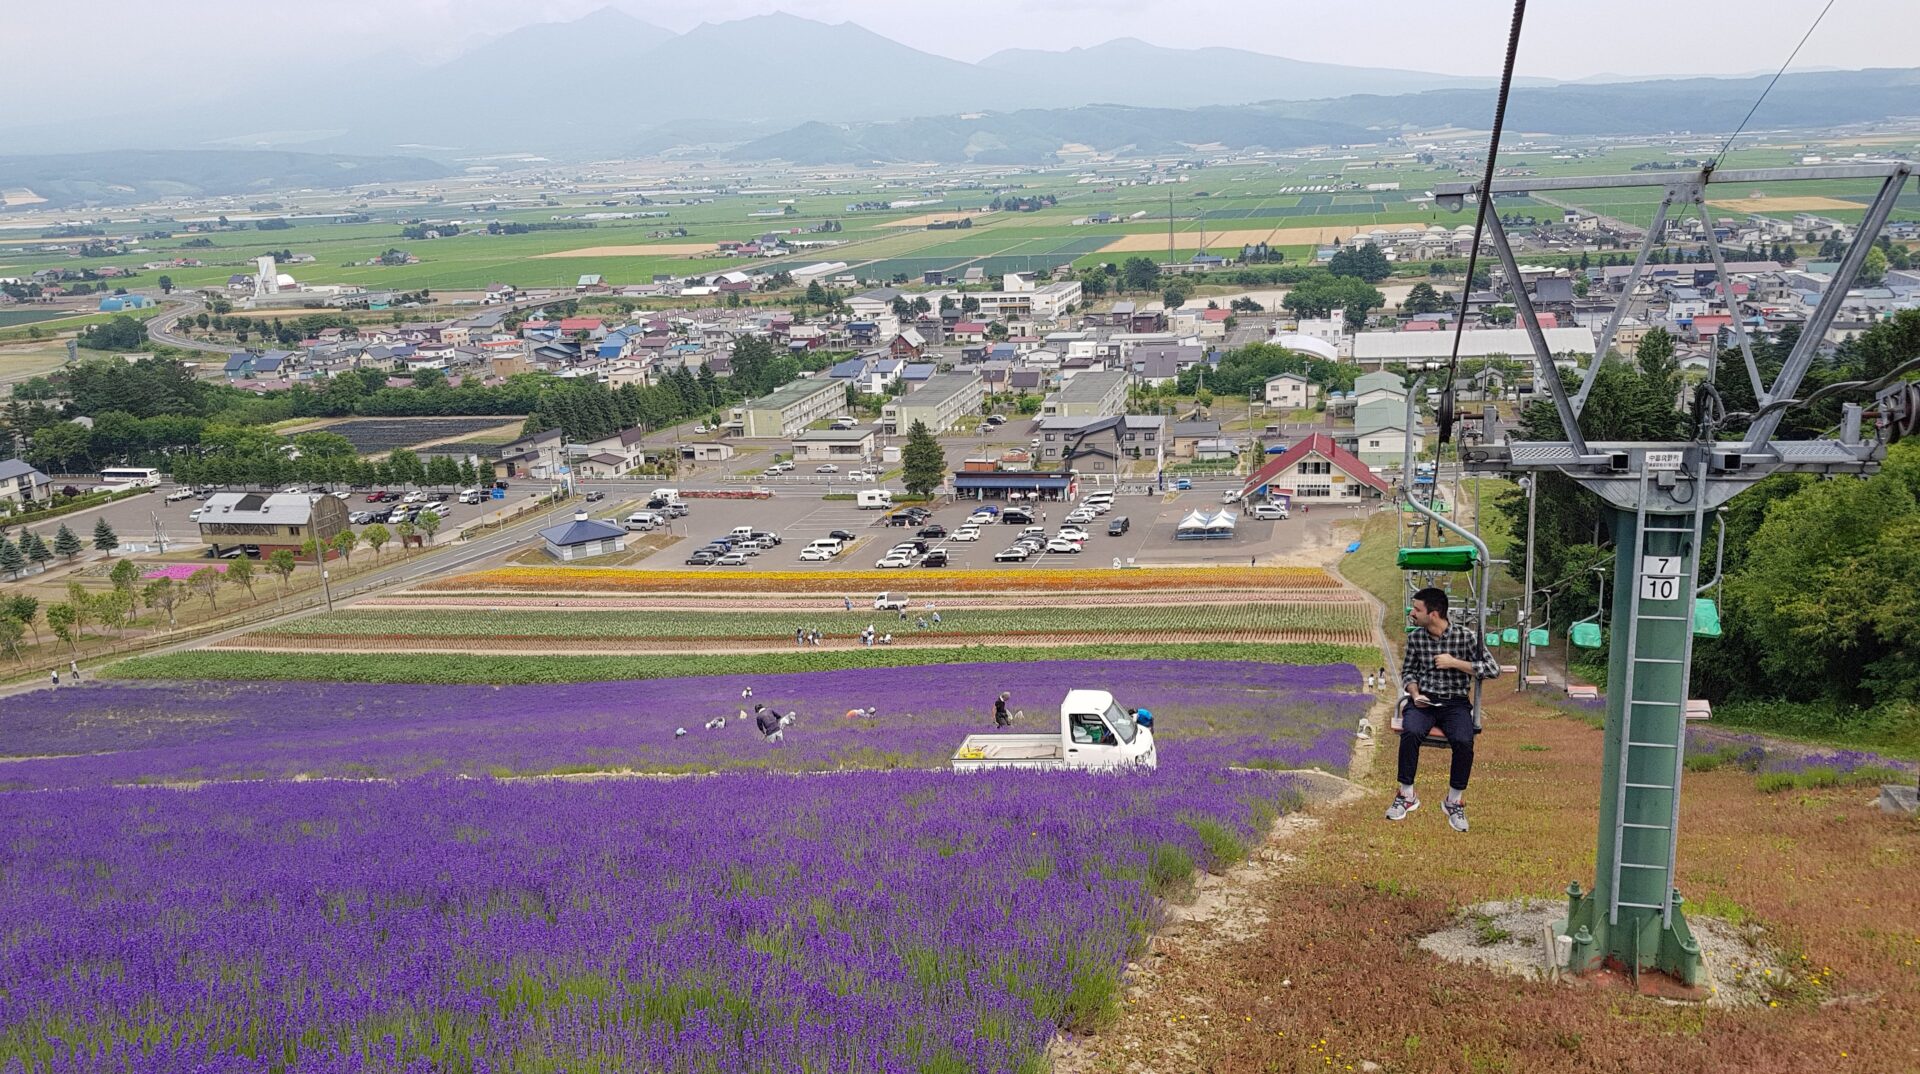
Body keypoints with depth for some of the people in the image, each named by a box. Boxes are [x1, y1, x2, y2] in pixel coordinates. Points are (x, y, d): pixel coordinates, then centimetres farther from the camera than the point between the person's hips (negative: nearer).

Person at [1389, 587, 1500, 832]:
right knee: (1410, 732, -32)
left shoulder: (1466, 637, -6)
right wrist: (1415, 694, -6)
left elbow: (1493, 670, -7)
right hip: (1423, 701, 2)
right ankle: (1407, 795, -15)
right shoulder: (1415, 637, 4)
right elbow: (1408, 671, 15)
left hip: (1455, 703, -2)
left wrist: (1455, 662, -13)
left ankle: (1455, 801, -10)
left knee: (1464, 742, -32)